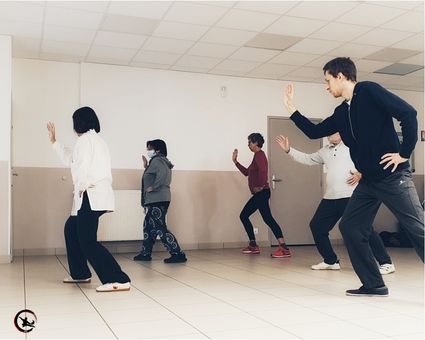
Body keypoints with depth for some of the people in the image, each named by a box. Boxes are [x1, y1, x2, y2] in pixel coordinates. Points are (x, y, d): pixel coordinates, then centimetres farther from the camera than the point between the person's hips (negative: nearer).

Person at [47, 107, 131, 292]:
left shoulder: (85, 139, -7)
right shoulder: (98, 140, 23)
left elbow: (82, 167, -21)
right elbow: (70, 159, 35)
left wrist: (81, 188, -7)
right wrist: (54, 141, 42)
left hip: (90, 195, -10)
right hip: (99, 195, 10)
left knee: (87, 241, -12)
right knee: (71, 229, 24)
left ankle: (119, 280, -20)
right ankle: (80, 273, 29)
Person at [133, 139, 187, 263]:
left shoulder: (157, 160, -10)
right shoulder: (161, 161, 21)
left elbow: (162, 173, -31)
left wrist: (152, 188, -23)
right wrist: (146, 167, 18)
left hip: (158, 200, -11)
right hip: (156, 200, 11)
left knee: (160, 228, -10)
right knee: (148, 225, 16)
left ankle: (178, 254, -10)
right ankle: (145, 253, 24)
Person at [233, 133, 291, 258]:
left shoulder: (259, 154, -10)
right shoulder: (257, 156, 21)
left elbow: (263, 170, -29)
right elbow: (247, 172, 27)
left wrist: (260, 186, -23)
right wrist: (235, 161, 26)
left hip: (261, 193, -11)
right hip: (258, 194, 11)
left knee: (267, 218, -17)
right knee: (244, 216, 14)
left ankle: (284, 249, -20)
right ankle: (253, 246, 18)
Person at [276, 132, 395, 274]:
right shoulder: (325, 151, 19)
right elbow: (307, 159, 26)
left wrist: (361, 173, -16)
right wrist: (288, 150, 21)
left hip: (351, 197, -7)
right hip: (330, 198, 8)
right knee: (316, 226, 8)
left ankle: (386, 263, -1)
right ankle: (331, 261, 21)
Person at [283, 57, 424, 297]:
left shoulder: (369, 91, -9)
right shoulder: (342, 113, 14)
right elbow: (314, 132, 24)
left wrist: (404, 152, -15)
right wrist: (292, 110, 22)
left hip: (394, 177, -8)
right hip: (369, 181, 8)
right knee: (350, 227, 4)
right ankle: (374, 285, 13)